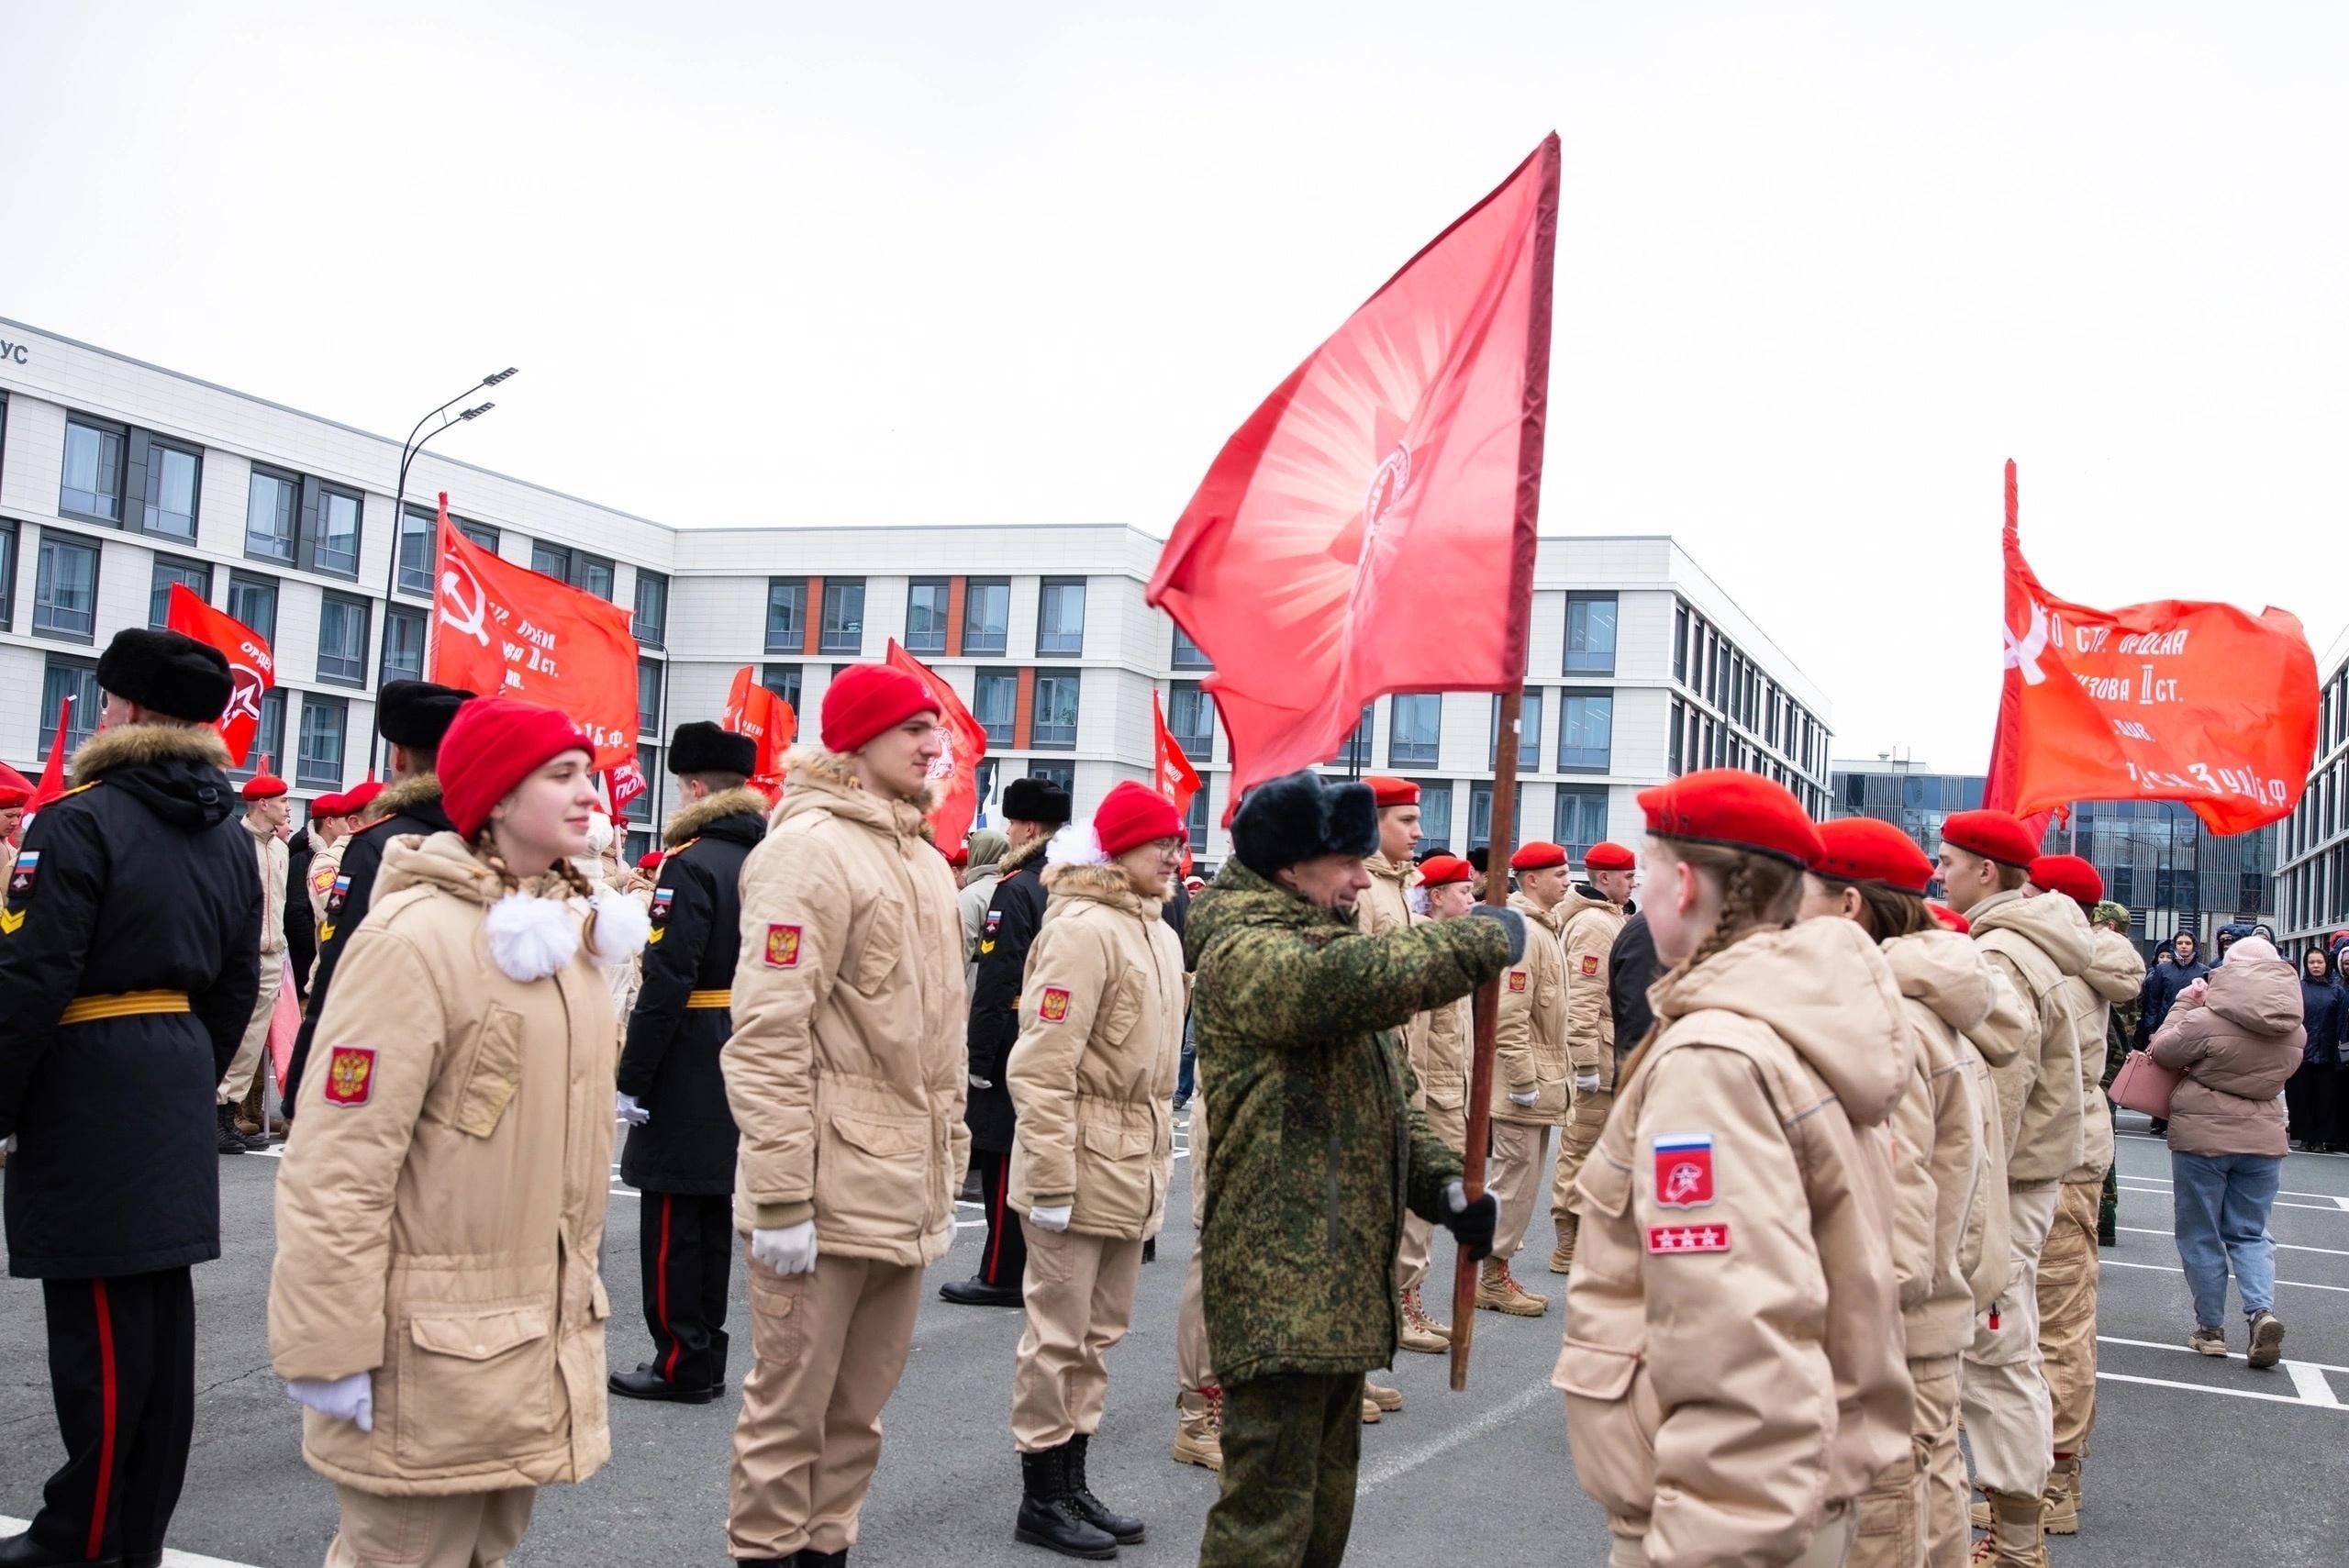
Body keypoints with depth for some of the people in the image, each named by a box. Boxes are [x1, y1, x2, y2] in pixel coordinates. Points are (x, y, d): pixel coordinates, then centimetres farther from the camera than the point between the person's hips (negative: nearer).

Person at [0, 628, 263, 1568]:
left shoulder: (81, 822, -13)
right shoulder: (229, 839, 11)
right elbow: (237, 987, 15)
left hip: (90, 1084, -8)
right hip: (179, 1074, 8)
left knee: (98, 1315, -1)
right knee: (160, 1303, 11)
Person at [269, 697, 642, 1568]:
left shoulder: (567, 933, 9)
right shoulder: (413, 938, -18)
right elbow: (339, 1163, -19)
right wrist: (331, 1353, -18)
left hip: (543, 1336, 8)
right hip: (431, 1346, -8)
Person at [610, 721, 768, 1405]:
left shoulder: (691, 864, -15)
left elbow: (667, 980, -21)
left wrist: (633, 1077, -15)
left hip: (689, 1068, -8)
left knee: (672, 1219, 1)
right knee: (714, 1211, 14)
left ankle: (681, 1363, 6)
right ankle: (706, 1358, 21)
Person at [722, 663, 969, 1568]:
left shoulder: (924, 861, 15)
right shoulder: (811, 848, -12)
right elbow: (766, 1036, -17)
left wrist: (947, 1171, 18)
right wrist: (782, 1198, -19)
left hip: (902, 1198, 8)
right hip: (827, 1189, -8)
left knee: (858, 1407, 16)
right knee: (791, 1405, 4)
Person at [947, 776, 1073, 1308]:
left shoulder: (1016, 889, -15)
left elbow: (996, 981, -19)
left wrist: (978, 1057, -16)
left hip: (1013, 1045, -8)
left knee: (1003, 1158, -2)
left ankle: (1002, 1275, 3)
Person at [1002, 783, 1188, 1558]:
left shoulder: (1159, 935, 12)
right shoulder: (1082, 929, -17)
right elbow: (1042, 1068, -21)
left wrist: (1157, 1162, 19)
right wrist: (1051, 1181, -21)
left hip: (1133, 1165, 9)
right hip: (1081, 1160, -9)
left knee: (1099, 1332, 16)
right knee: (1060, 1334, 1)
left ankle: (1072, 1482, 28)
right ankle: (1041, 1500, 13)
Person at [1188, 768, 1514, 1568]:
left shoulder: (1327, 940, 20)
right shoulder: (1242, 953, -13)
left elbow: (1388, 1097, 22)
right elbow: (1354, 980, -34)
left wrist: (1443, 1183, 4)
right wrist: (1488, 938, -20)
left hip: (1345, 1277, 10)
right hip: (1280, 1279, -10)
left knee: (1326, 1496, 19)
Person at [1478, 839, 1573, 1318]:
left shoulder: (1546, 928, 15)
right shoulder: (1521, 932, -17)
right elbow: (1510, 1017, -22)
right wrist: (1523, 1082, -22)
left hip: (1541, 1081, 10)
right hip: (1523, 1083, -10)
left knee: (1522, 1182, 15)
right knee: (1514, 1181, -3)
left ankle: (1498, 1274, 23)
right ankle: (1493, 1281, 7)